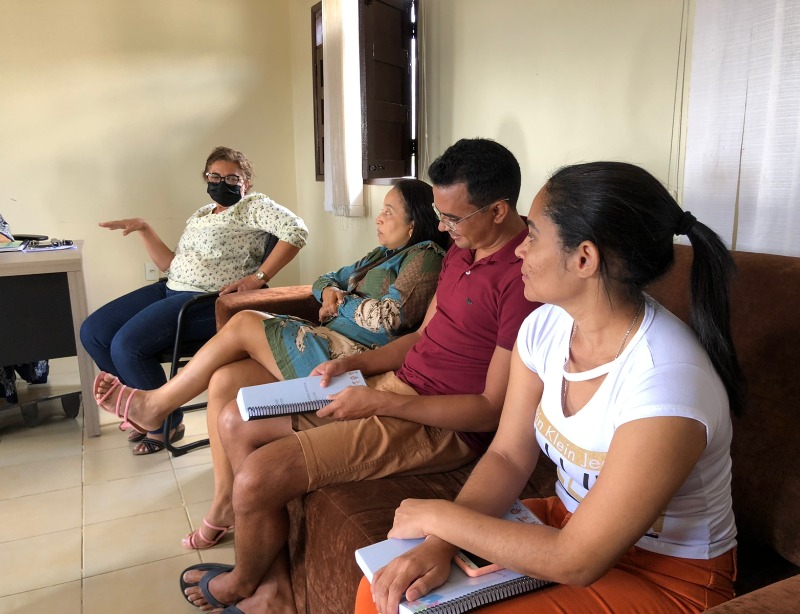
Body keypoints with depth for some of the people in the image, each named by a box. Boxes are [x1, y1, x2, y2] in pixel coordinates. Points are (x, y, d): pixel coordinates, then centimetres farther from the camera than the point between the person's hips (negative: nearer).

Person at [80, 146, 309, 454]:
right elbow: (173, 264, 20)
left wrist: (258, 278, -21)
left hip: (208, 300, -9)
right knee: (92, 332, 4)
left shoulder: (253, 205, -3)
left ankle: (167, 422, 1)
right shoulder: (200, 215, 22)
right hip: (170, 289, 9)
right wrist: (144, 229, 10)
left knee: (126, 345, -22)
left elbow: (296, 230, -20)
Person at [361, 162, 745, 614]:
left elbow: (577, 562, -26)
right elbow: (508, 457, -4)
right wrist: (439, 544, -19)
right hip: (569, 523, 6)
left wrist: (439, 517, -19)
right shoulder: (545, 327, -9)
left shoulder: (665, 383, -31)